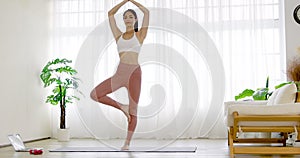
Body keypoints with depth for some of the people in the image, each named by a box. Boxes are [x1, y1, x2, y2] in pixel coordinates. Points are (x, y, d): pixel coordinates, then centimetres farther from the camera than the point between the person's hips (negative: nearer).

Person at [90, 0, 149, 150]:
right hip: (119, 73, 3)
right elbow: (110, 14, 19)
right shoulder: (118, 36, 17)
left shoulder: (140, 35, 10)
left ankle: (127, 143, 11)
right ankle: (122, 107, 6)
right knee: (94, 94, -8)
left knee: (133, 110, -1)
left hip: (134, 73, -3)